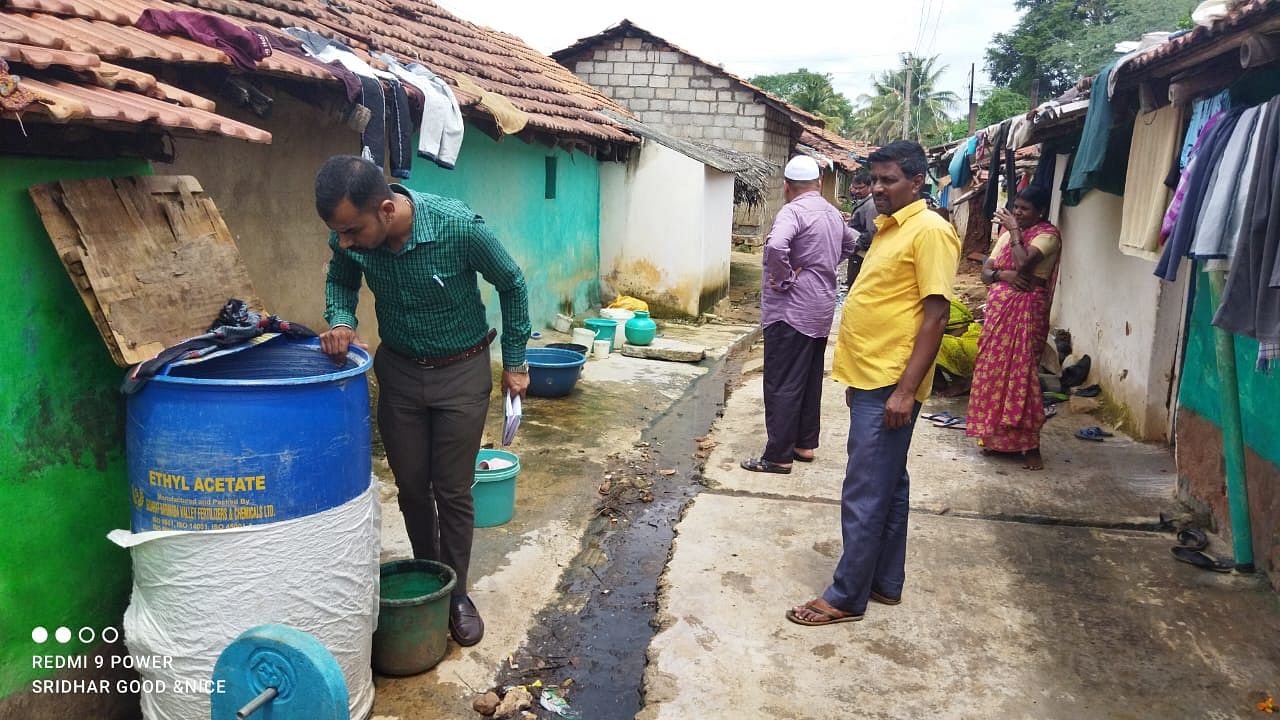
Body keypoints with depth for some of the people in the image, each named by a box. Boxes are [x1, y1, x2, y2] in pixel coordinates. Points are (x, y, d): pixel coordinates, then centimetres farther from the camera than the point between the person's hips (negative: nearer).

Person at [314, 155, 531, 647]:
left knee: (453, 491, 4)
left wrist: (515, 361, -3)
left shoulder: (460, 227, -29)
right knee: (411, 487, 13)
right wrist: (341, 321, -16)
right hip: (398, 371, 4)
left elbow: (512, 285, -11)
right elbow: (340, 281, 7)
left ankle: (456, 593, 23)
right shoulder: (349, 238, -18)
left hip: (461, 372, -3)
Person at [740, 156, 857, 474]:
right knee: (810, 381, 17)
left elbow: (776, 247, -35)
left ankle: (778, 456, 0)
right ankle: (805, 444, 26)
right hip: (822, 308, 9)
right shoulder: (833, 213, 11)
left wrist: (784, 279, -19)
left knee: (782, 385, -4)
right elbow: (848, 245, 29)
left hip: (790, 310, -9)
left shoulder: (793, 211, -16)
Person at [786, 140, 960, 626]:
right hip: (871, 381, 10)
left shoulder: (930, 231, -13)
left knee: (865, 495, -3)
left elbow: (935, 315, -18)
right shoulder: (888, 229, 15)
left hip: (891, 386, -10)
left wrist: (906, 389, -22)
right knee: (889, 486, 16)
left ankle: (846, 597, 7)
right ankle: (885, 583, 27)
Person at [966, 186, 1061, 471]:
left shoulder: (1047, 235, -6)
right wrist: (1003, 274, -10)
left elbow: (1024, 263, -23)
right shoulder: (1008, 234, 15)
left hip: (1026, 310, -7)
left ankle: (1030, 445, -2)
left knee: (1021, 372, -9)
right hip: (998, 308, 7)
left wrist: (1014, 231, -11)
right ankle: (996, 435, 20)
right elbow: (985, 271, 11)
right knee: (993, 369, 8)